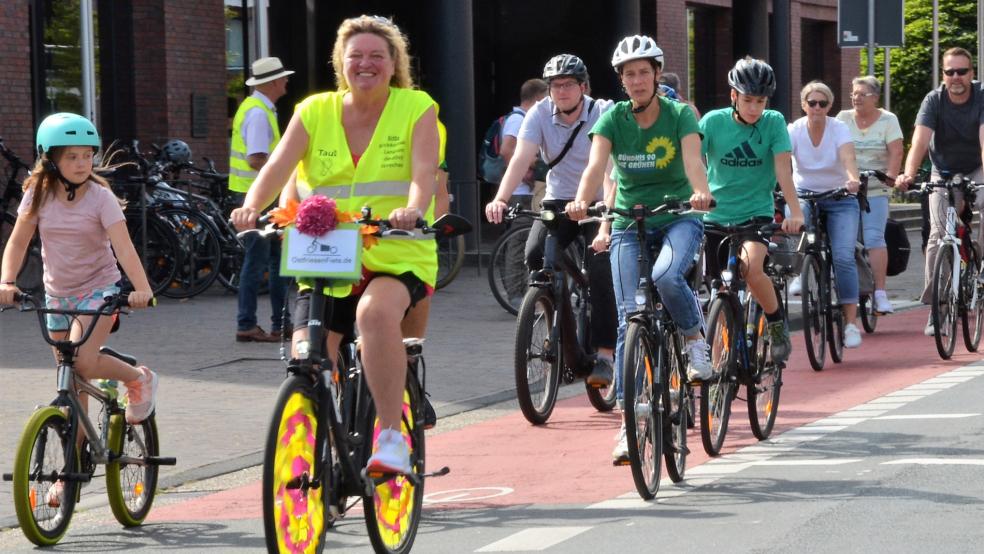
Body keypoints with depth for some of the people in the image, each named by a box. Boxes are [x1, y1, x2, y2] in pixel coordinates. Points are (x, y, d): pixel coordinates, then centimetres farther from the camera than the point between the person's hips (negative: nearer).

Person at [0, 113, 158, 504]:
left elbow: (123, 246, -22)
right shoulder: (38, 195, -3)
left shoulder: (100, 197, -12)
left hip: (99, 289, -4)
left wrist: (141, 289, -36)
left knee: (83, 362, -28)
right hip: (57, 294, 4)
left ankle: (139, 378, 1)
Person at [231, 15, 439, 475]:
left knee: (376, 312, -35)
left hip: (397, 257, -3)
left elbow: (424, 171, -15)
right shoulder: (315, 111, 6)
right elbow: (279, 165, -7)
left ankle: (391, 437, -25)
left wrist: (412, 209, -37)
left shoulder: (416, 109, 1)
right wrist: (251, 207, -28)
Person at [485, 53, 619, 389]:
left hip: (598, 203, -3)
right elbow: (522, 158, -20)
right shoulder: (540, 114, -7)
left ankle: (604, 353, -15)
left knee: (601, 268, -21)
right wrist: (500, 200, -36)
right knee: (535, 254, -22)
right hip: (558, 201, 3)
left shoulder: (603, 113, -15)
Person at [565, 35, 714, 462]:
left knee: (666, 276, -34)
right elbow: (596, 166, -19)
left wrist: (701, 192, -46)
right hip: (629, 222, 2)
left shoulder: (679, 115, -7)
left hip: (677, 216, -2)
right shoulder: (613, 118, -4)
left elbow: (693, 159, -24)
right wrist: (582, 202, -39)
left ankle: (695, 338, -2)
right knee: (629, 316, -9)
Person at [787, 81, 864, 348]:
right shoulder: (794, 130, -10)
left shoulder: (839, 129, -12)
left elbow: (847, 157, -31)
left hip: (839, 198, -1)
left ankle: (851, 323, -11)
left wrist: (852, 178, -52)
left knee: (843, 257, -15)